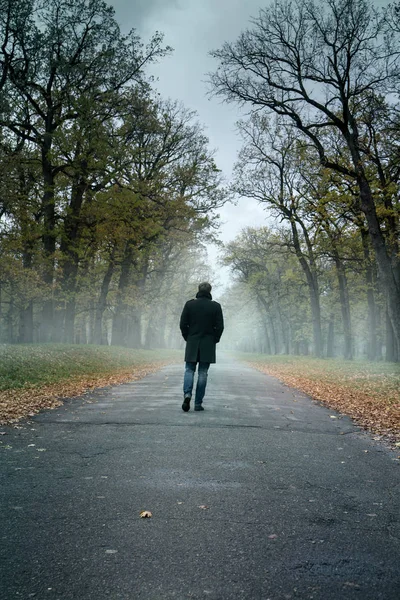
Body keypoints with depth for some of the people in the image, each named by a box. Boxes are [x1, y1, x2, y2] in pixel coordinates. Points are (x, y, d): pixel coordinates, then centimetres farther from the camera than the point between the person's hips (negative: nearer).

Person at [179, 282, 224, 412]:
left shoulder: (189, 304, -1)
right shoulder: (216, 306, -2)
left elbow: (183, 324, -2)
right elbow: (219, 326, -4)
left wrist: (187, 338, 11)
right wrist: (215, 340, 10)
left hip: (192, 343, 0)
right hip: (208, 345, 0)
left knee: (189, 370, 8)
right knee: (203, 373, 5)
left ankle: (187, 394, -17)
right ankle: (198, 403, 6)